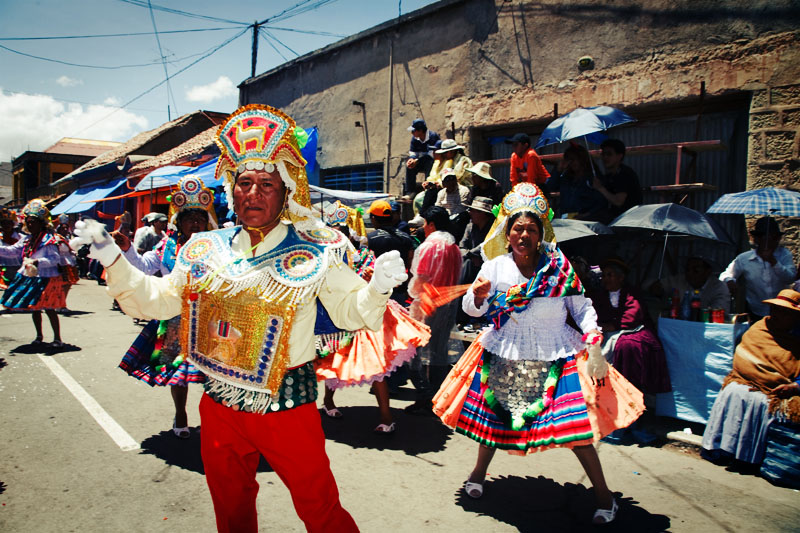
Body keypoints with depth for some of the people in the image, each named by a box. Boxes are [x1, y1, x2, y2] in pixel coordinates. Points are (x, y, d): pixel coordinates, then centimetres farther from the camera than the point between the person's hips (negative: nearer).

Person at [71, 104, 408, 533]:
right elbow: (157, 301, 10)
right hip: (219, 405, 5)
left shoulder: (313, 253, -11)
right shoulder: (205, 249, 1)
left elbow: (350, 312, -8)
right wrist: (111, 259, 2)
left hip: (287, 406, -4)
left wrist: (377, 288, -28)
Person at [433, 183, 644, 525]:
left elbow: (582, 308, 1)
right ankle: (479, 471, 42)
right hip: (504, 355, 2)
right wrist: (478, 295, -23)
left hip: (556, 356, -1)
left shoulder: (559, 266, -4)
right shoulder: (495, 266, -4)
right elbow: (471, 309, -1)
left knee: (573, 421, -5)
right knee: (492, 413, 13)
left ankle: (604, 496, 16)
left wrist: (594, 343, -9)